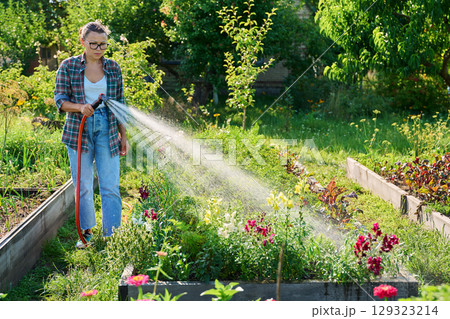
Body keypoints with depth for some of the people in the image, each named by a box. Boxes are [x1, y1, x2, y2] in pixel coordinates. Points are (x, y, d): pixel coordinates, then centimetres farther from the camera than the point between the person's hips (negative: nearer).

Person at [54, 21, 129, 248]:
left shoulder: (113, 68, 8)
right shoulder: (68, 66, 2)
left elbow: (120, 104, 12)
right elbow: (60, 99, -1)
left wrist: (123, 137, 10)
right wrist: (80, 107, -21)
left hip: (107, 129, 1)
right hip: (79, 130, -1)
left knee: (110, 186, -4)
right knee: (83, 186, 5)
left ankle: (111, 237, 0)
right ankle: (86, 233, 20)